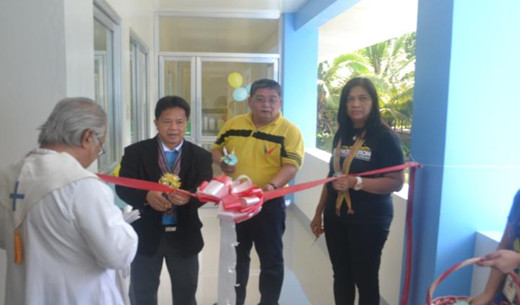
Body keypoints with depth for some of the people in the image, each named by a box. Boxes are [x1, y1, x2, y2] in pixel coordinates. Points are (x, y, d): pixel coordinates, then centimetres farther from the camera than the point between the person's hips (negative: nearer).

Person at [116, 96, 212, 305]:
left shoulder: (201, 156, -2)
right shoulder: (136, 152, -5)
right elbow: (122, 188, -12)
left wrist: (188, 197, -33)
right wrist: (146, 197, -32)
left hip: (185, 235, 1)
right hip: (146, 234, -1)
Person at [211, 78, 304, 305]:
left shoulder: (289, 130, -9)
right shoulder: (233, 125, 4)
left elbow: (292, 165, -16)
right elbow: (216, 149, 15)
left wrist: (272, 186, -33)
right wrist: (221, 162, -8)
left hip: (269, 204, -4)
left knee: (271, 259, 9)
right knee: (235, 256, 20)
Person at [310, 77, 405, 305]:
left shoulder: (384, 136, -12)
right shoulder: (341, 134, 7)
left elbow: (396, 182, -18)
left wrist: (356, 182, -29)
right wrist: (319, 213, 15)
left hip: (369, 221, -6)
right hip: (335, 217, 6)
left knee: (365, 279, 7)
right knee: (341, 276, 16)